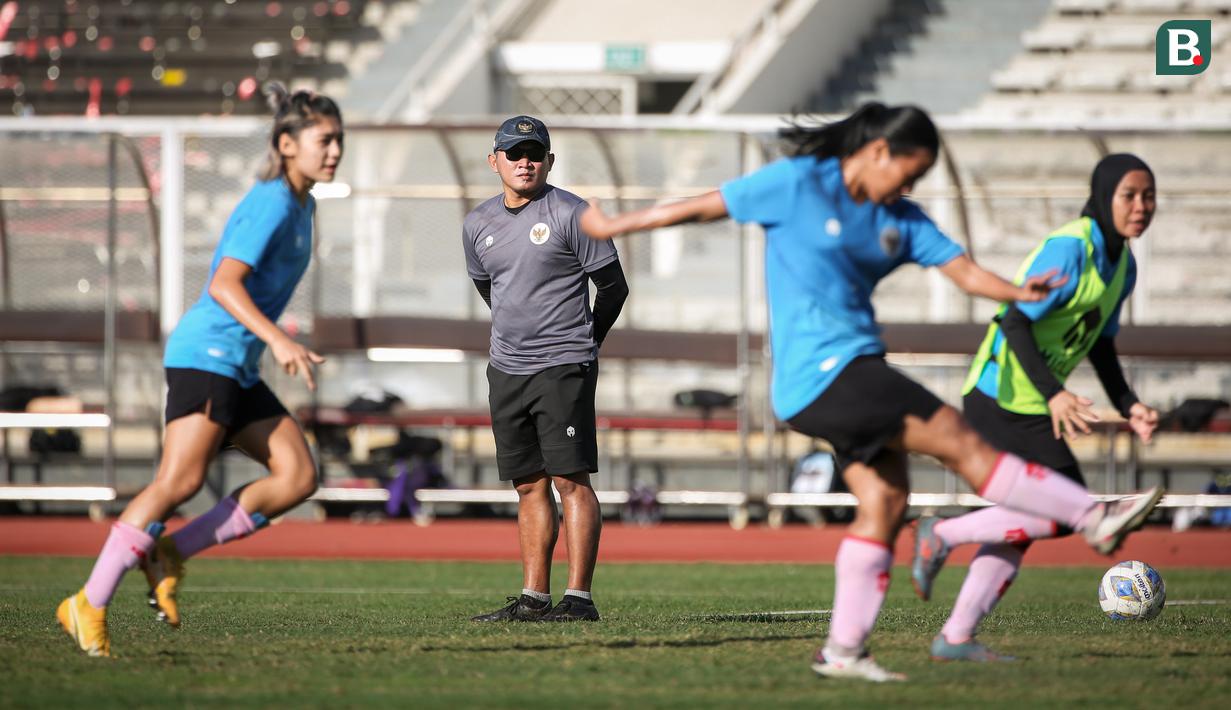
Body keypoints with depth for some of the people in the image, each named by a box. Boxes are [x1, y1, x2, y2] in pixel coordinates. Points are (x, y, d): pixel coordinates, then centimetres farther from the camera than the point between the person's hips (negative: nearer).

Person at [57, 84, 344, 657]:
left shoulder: (301, 206, 16)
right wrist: (277, 339, -34)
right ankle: (89, 605, -13)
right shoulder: (271, 203, -13)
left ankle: (170, 553, -1)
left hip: (239, 370, 9)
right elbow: (224, 285, -24)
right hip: (205, 352, -9)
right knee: (180, 480, -18)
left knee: (298, 476, -4)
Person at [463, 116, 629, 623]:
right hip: (506, 370, 6)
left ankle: (579, 597, -11)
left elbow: (613, 286, -1)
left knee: (571, 479, -9)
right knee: (529, 486, 8)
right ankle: (533, 598, 10)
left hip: (563, 369, -6)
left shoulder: (571, 214, -7)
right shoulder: (477, 225, 10)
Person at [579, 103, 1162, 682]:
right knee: (962, 442, -10)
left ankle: (843, 649, 4)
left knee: (884, 499, 0)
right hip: (819, 369, -8)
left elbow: (963, 270, 1)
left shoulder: (901, 220, 12)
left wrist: (1018, 293, -19)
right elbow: (701, 208, 1)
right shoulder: (798, 183, -6)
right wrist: (611, 227, 5)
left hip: (855, 373, 8)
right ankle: (1095, 520, -9)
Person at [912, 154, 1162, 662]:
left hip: (1031, 408, 10)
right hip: (999, 399, -10)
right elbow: (1016, 322, -24)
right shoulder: (1069, 249, -18)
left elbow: (1100, 346, 21)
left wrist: (1130, 407, 9)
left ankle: (955, 638, 15)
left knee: (1021, 524, 10)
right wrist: (1054, 394, -34)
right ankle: (942, 535, -2)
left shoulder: (1123, 265, 11)